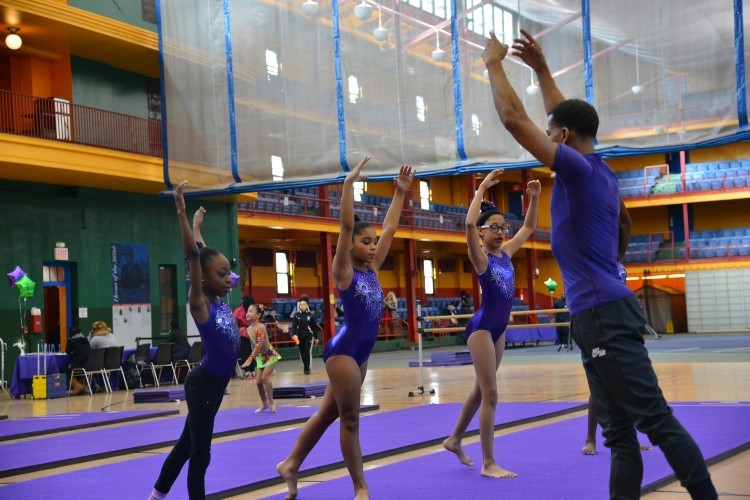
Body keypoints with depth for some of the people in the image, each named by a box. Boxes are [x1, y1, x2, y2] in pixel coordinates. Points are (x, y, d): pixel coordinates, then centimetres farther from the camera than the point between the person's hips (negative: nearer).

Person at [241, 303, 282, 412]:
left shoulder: (261, 327, -23)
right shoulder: (249, 329, 0)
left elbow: (259, 344, -31)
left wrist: (250, 358, -36)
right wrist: (255, 357, 14)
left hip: (270, 354, -7)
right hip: (260, 357, 7)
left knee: (265, 377, -19)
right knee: (258, 381, 3)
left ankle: (271, 402, -7)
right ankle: (264, 403, 20)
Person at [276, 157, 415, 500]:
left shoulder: (372, 269, 9)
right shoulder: (343, 271, -9)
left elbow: (390, 228, 11)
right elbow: (346, 225, -18)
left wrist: (401, 192, 11)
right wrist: (349, 184, -22)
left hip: (361, 352, 8)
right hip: (342, 351, -8)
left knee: (329, 412, 15)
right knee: (350, 419, -1)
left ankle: (291, 464, 26)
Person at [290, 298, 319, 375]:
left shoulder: (311, 315, -1)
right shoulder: (296, 315, 3)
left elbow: (314, 327, 3)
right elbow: (294, 326, -3)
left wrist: (316, 337, 4)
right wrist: (294, 335, -20)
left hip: (309, 336, -2)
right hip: (300, 337, 2)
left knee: (308, 352, -12)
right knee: (302, 353, 9)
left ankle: (307, 368, -5)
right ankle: (305, 366, 28)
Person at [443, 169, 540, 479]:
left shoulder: (506, 253, 8)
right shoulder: (480, 257, -12)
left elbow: (529, 227, 19)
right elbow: (469, 223, -29)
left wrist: (534, 198, 6)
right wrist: (482, 188, -25)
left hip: (499, 329, 8)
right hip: (481, 328, -8)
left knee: (481, 389, 18)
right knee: (490, 394, -8)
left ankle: (455, 440, 36)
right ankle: (488, 463, -3)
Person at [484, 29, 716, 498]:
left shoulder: (581, 169, -10)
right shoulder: (598, 172, 15)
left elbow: (514, 119, -10)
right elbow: (568, 117, 32)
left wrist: (494, 64, 3)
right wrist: (541, 69, 35)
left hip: (604, 314, -10)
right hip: (601, 313, 10)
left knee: (656, 418, -9)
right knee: (619, 430, 8)